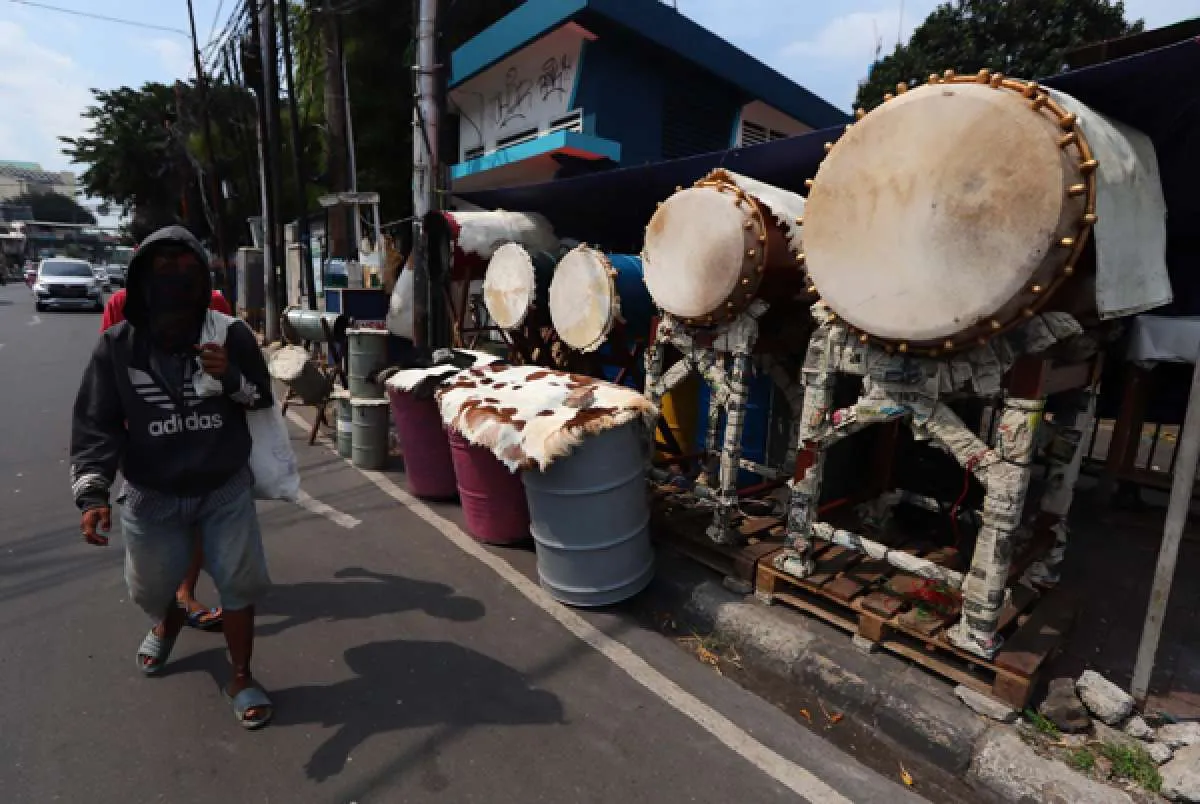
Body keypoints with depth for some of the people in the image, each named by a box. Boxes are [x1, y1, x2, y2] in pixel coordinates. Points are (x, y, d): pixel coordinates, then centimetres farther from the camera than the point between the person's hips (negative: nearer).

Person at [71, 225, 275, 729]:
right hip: (152, 495, 2)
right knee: (151, 587, 19)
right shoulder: (117, 346, -11)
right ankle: (167, 623, 58)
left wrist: (232, 378, -23)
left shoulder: (231, 335, -12)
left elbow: (263, 399, -1)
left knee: (239, 580, 2)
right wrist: (91, 493, -19)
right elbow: (95, 424, -8)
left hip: (226, 489, -1)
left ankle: (241, 679, 25)